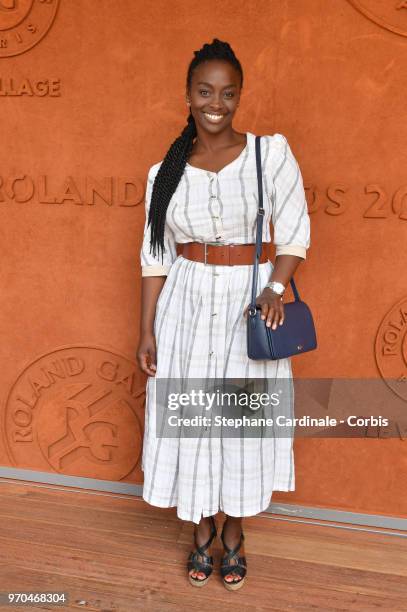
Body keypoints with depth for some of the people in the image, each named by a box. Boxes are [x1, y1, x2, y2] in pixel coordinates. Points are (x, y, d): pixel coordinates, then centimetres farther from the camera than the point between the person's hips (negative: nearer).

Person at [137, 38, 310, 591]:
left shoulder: (271, 153, -4)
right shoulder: (166, 172, 3)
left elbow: (294, 235, -3)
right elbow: (155, 258, 4)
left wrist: (273, 289, -20)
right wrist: (147, 332, 0)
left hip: (250, 302, -2)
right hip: (187, 304, 2)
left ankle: (234, 535, 30)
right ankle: (202, 530, 31)